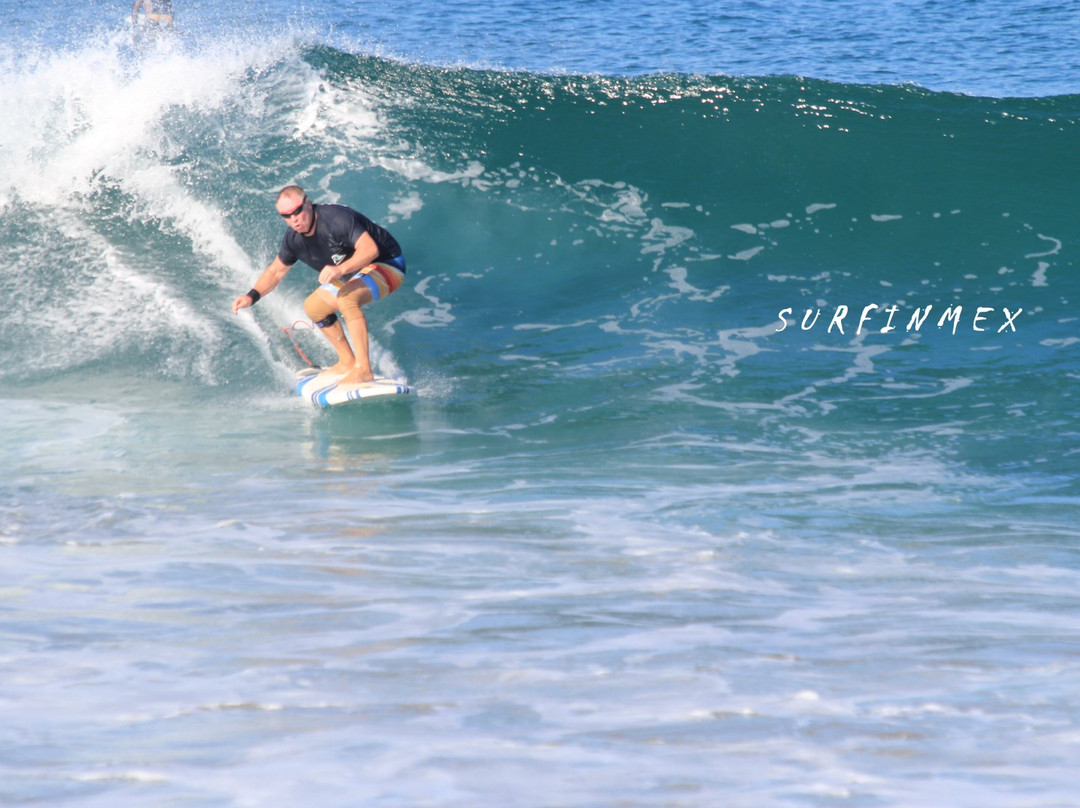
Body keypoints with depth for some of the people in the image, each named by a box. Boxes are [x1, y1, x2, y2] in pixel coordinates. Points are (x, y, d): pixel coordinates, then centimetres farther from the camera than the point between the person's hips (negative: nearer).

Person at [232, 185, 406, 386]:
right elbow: (275, 271, 9)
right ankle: (347, 362, 19)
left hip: (386, 265, -9)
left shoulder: (336, 218, -29)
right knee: (313, 307, 10)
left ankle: (363, 369, -35)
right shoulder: (294, 239, -5)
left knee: (346, 298, -34)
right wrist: (252, 296, -6)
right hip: (354, 272, 9)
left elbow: (370, 249, -37)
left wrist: (341, 269, -51)